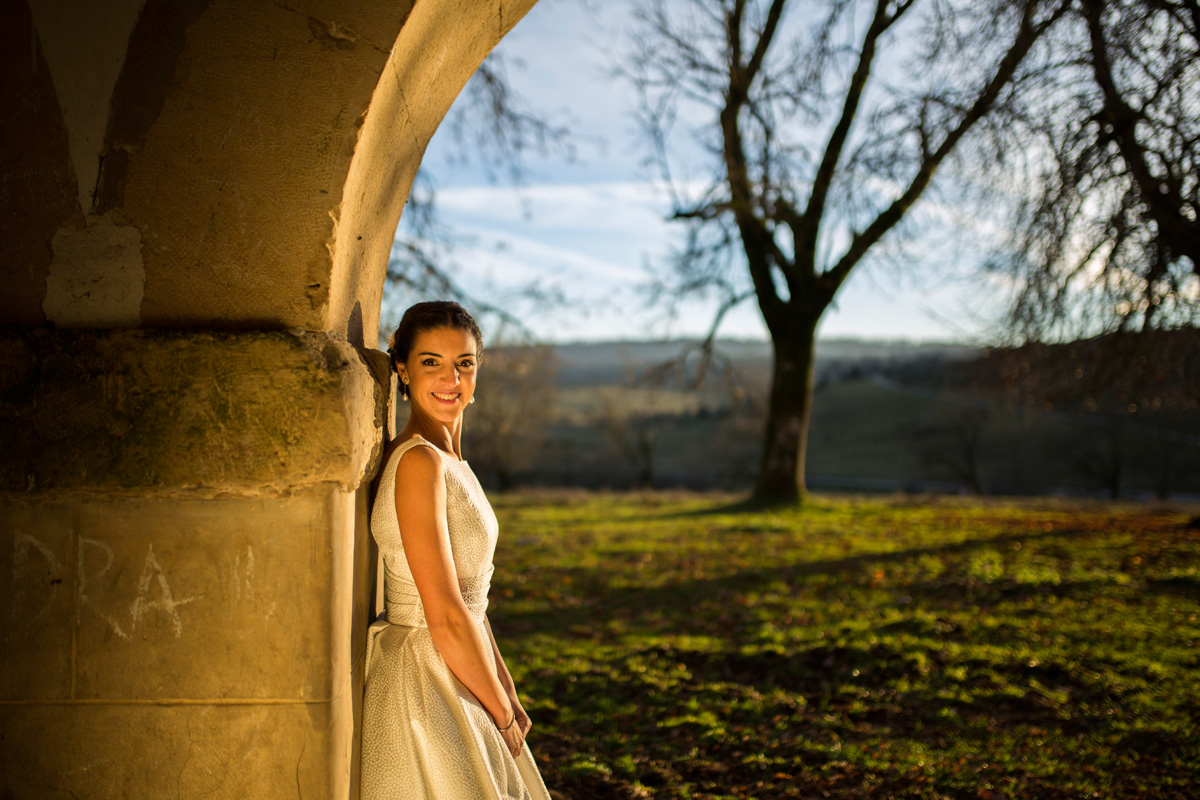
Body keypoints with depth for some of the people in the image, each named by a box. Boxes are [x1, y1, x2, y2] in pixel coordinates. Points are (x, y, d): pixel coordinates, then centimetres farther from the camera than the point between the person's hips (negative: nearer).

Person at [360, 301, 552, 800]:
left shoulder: (449, 461, 10)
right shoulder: (418, 461, -19)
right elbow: (446, 618, -21)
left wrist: (507, 694, 7)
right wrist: (503, 717, -11)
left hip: (457, 680, 9)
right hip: (426, 690, -9)